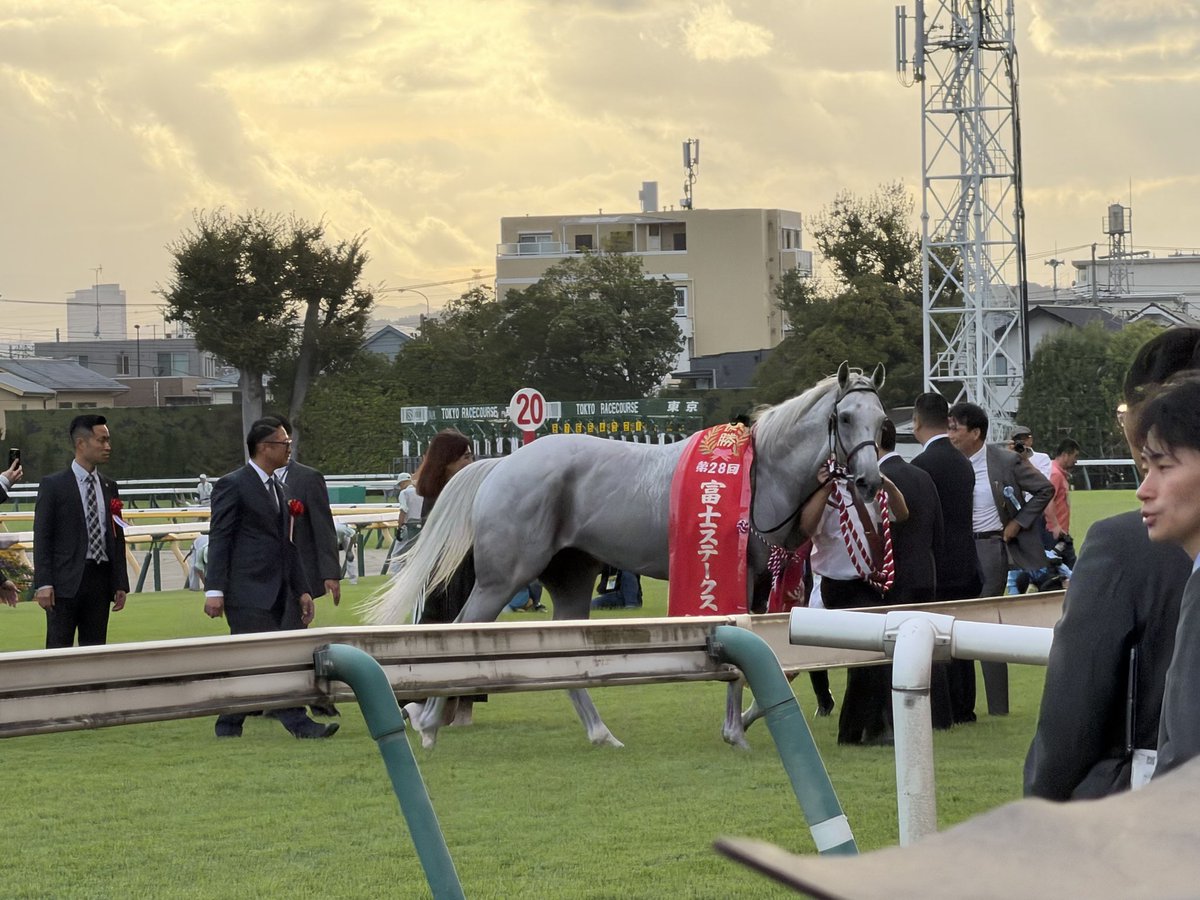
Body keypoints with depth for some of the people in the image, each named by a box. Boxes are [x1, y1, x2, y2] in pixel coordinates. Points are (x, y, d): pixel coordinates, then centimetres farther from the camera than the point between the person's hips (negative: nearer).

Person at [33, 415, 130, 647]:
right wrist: (43, 584, -13)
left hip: (100, 580, 5)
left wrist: (121, 584, 10)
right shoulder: (53, 485, -2)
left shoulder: (109, 487, 14)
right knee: (60, 648, -5)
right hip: (66, 581, -5)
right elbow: (41, 538, -5)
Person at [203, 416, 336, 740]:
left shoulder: (277, 488, 20)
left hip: (278, 592, 8)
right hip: (247, 592, -8)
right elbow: (219, 539, -10)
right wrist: (214, 590, -17)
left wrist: (301, 590, 19)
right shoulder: (232, 485, -6)